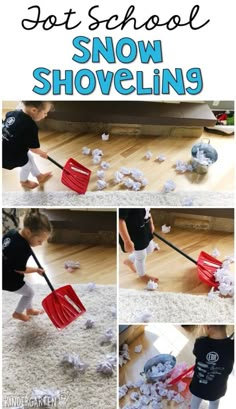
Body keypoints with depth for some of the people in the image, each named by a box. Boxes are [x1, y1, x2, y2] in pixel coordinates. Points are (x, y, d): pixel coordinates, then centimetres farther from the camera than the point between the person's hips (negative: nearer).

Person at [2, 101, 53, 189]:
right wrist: (43, 153, 2)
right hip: (12, 155, -7)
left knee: (30, 157, 25)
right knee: (27, 165, 21)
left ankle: (39, 176, 47)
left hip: (7, 148, 8)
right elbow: (33, 148, -19)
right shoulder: (30, 127, -30)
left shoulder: (12, 113, -9)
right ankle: (24, 181, 51)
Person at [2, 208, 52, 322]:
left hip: (4, 275, 8)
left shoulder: (11, 232, -13)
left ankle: (29, 310, 47)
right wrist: (36, 270, -7)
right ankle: (17, 313, 37)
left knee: (27, 291, 26)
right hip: (10, 281, -7)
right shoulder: (23, 249, -36)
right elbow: (19, 269, -22)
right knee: (29, 293, 18)